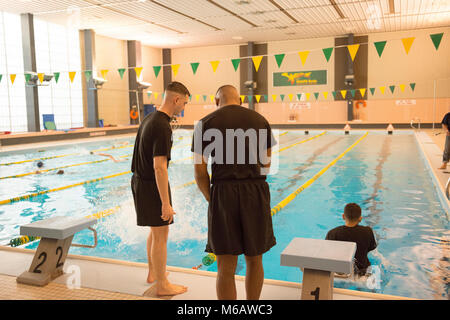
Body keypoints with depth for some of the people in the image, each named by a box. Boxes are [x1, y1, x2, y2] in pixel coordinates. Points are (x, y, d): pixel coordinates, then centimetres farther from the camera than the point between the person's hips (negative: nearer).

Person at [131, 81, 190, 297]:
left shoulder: (149, 119, 9)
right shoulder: (162, 127, -21)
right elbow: (159, 167, -26)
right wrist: (166, 203, -23)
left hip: (139, 181, 10)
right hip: (152, 185, -10)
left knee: (156, 229, 22)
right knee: (161, 235, 2)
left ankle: (152, 272, 36)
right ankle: (162, 285, 15)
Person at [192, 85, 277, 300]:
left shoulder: (205, 124, 2)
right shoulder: (259, 120, 10)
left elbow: (199, 171, -2)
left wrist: (211, 199, 9)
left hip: (223, 193, -2)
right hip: (256, 193, 3)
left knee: (226, 268, 6)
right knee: (254, 261, 18)